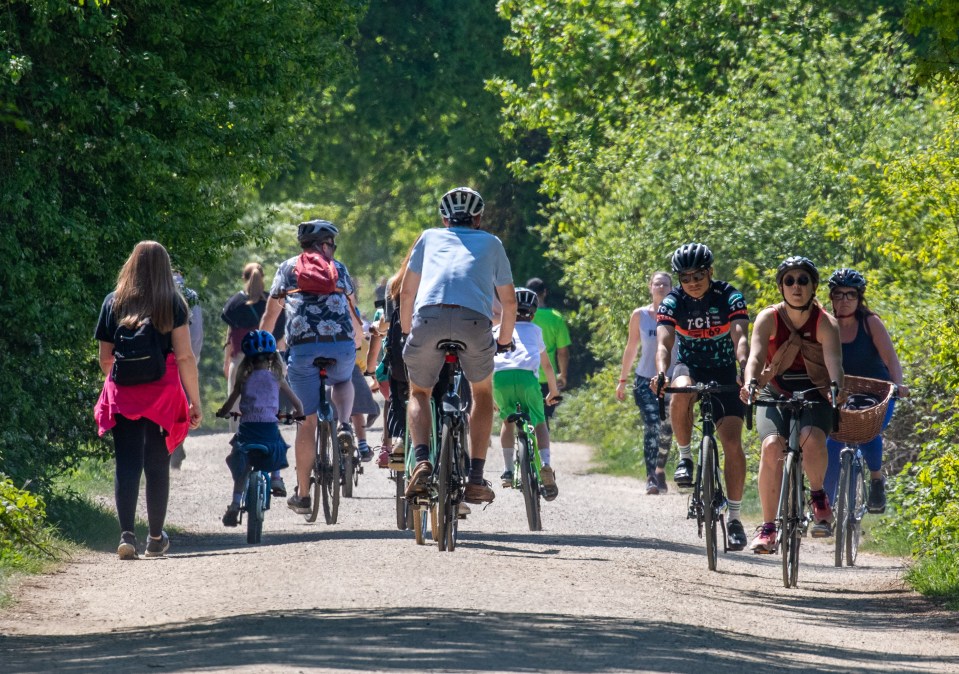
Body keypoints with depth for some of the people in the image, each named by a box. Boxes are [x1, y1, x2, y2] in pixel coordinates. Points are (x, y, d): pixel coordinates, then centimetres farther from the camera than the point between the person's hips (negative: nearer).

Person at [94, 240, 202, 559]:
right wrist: (195, 401, -1)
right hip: (162, 395, -1)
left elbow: (105, 359, 8)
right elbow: (184, 357, -6)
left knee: (126, 465, 0)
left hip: (122, 397, 1)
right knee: (157, 465, 10)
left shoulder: (113, 303, 4)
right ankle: (156, 538, 18)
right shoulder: (172, 304, -1)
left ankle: (126, 533, -16)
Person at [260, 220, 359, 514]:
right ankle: (344, 426, 7)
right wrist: (358, 345, 46)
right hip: (341, 346, 1)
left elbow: (270, 316, 17)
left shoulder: (288, 268, 17)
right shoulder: (338, 268, 19)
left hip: (302, 347, -1)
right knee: (343, 381, 36)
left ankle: (302, 493, 10)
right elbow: (352, 313, 30)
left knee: (307, 422, 6)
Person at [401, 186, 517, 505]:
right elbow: (509, 301, 33)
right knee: (483, 394, 25)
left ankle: (421, 460, -3)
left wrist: (407, 334, 45)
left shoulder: (430, 237, 31)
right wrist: (505, 341, 49)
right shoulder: (491, 243, 30)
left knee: (419, 393, 24)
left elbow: (406, 293, 32)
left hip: (428, 317, 0)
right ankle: (475, 478, 14)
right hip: (475, 322, 0)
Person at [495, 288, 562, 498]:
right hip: (526, 375, -1)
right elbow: (547, 365, 40)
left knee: (508, 420, 25)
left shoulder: (496, 330, 31)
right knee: (539, 423, 14)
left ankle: (508, 471, 15)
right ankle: (545, 464, -12)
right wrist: (554, 390, 54)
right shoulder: (534, 330, 31)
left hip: (499, 376, 1)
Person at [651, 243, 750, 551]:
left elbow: (740, 337, -31)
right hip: (689, 366, 1)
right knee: (681, 393, -37)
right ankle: (685, 457, -16)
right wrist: (661, 373, -48)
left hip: (723, 372, -1)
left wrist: (745, 368, -51)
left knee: (732, 442, -13)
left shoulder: (729, 297, -16)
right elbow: (663, 343, -27)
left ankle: (734, 518, -5)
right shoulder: (673, 302, -13)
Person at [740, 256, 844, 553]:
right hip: (775, 395, 1)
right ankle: (767, 527, -20)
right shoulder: (769, 318, -10)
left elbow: (833, 359, -28)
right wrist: (750, 383, -45)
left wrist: (836, 386, -49)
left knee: (812, 438, -32)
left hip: (814, 397, -1)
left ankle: (818, 497, -3)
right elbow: (755, 355, -24)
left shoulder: (825, 323, -12)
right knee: (772, 446, -26)